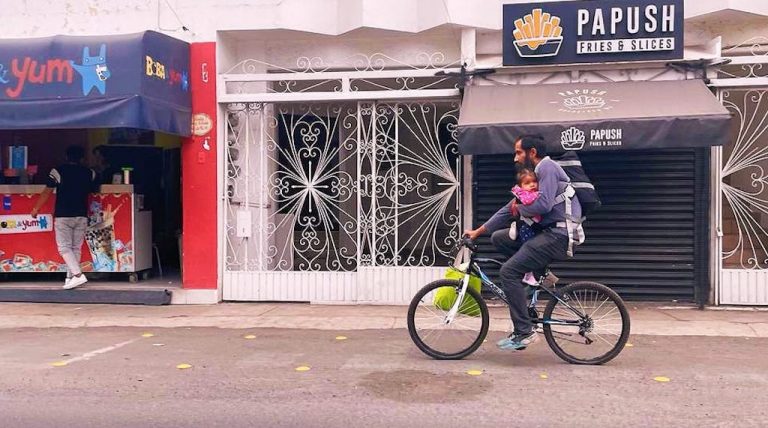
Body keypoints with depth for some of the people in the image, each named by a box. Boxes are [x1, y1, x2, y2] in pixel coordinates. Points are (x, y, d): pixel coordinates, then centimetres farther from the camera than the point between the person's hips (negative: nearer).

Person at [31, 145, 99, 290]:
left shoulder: (58, 171, -4)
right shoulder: (90, 173, 4)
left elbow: (47, 192, -3)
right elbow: (95, 190, 15)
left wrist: (36, 209, 7)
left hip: (63, 216, -3)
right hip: (82, 216, 3)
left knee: (64, 247, -1)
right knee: (76, 247, 9)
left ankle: (78, 274, -15)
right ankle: (70, 277, 12)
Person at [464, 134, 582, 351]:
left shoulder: (547, 167, -8)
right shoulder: (534, 175, 21)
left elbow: (543, 204, -23)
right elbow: (511, 209, 21)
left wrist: (519, 208, -3)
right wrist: (478, 231, 19)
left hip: (559, 234, -10)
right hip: (546, 232, 10)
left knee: (509, 271, -15)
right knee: (499, 238, 10)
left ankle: (524, 332, -10)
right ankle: (540, 272, 10)